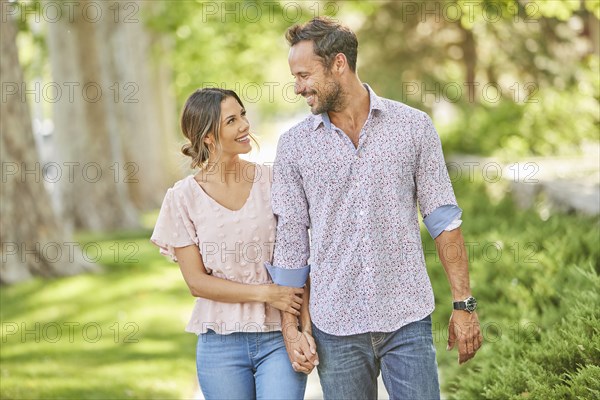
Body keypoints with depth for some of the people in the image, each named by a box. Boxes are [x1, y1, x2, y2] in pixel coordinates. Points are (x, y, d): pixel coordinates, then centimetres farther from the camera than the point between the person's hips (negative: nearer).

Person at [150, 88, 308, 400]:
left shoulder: (272, 182, 0)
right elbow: (196, 281, -2)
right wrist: (266, 294, -13)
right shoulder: (183, 198, -1)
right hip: (221, 345, 0)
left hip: (279, 338, 0)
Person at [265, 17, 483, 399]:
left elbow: (443, 219, 2)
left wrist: (464, 304, -2)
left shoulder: (414, 127, 1)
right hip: (335, 325, 1)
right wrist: (291, 326, 4)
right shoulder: (294, 145, 4)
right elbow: (290, 240, 6)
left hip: (408, 322, -1)